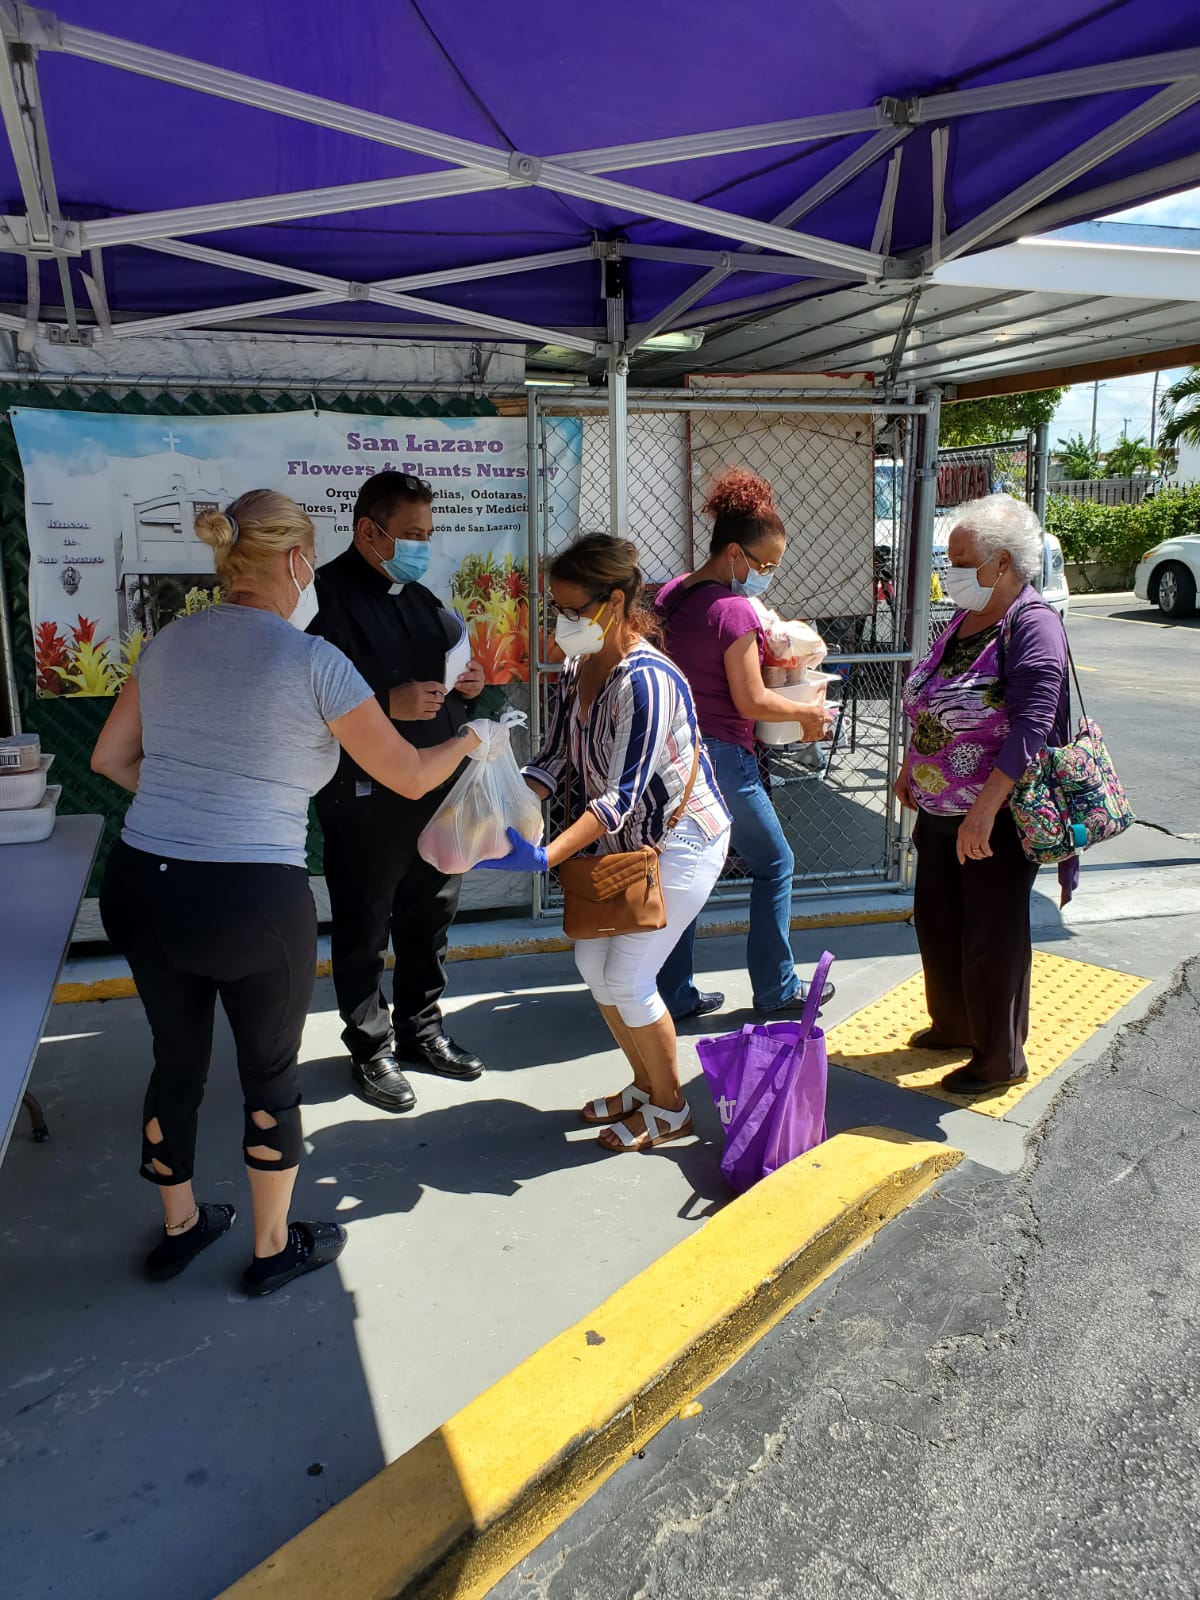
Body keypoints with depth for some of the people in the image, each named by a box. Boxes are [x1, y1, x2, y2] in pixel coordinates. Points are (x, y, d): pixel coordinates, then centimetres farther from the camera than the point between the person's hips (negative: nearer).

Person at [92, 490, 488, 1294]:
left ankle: (180, 1227, 45)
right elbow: (409, 775, -5)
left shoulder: (169, 642, 6)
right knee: (272, 1076, 16)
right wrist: (469, 742, 14)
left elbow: (111, 757, 14)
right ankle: (275, 1247, 35)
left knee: (177, 1061, 24)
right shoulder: (311, 661, -12)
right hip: (251, 902, -6)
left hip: (140, 887, 6)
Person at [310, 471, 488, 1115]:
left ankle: (421, 1030, 35)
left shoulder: (421, 597, 14)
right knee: (364, 930, 5)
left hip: (437, 788, 8)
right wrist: (390, 704, -28)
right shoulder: (326, 597, -12)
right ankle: (372, 1051, 22)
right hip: (365, 797, -8)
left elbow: (452, 666, 24)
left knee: (431, 916, 18)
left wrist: (468, 683, 2)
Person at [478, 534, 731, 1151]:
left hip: (680, 843, -8)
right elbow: (554, 759, 0)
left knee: (626, 979, -5)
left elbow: (623, 794, -31)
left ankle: (670, 1107, 19)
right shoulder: (577, 668, -3)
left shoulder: (647, 681, -29)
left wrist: (546, 856, -38)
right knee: (592, 963, 10)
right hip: (623, 843, 8)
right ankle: (645, 1084, 31)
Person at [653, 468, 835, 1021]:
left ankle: (675, 994, 21)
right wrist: (807, 714, -2)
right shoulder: (734, 610, -18)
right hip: (721, 756, -8)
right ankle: (777, 989, 21)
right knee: (773, 866, 10)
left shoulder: (669, 595, 7)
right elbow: (751, 702, -17)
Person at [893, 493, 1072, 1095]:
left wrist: (984, 810, -32)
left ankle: (1000, 1059, 23)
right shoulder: (964, 619, 7)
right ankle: (953, 1024, 41)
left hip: (998, 818, -8)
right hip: (938, 810, 8)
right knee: (936, 921, 19)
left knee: (992, 938, 4)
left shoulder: (1032, 627, -19)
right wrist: (910, 768, 20)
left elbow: (1031, 727, -28)